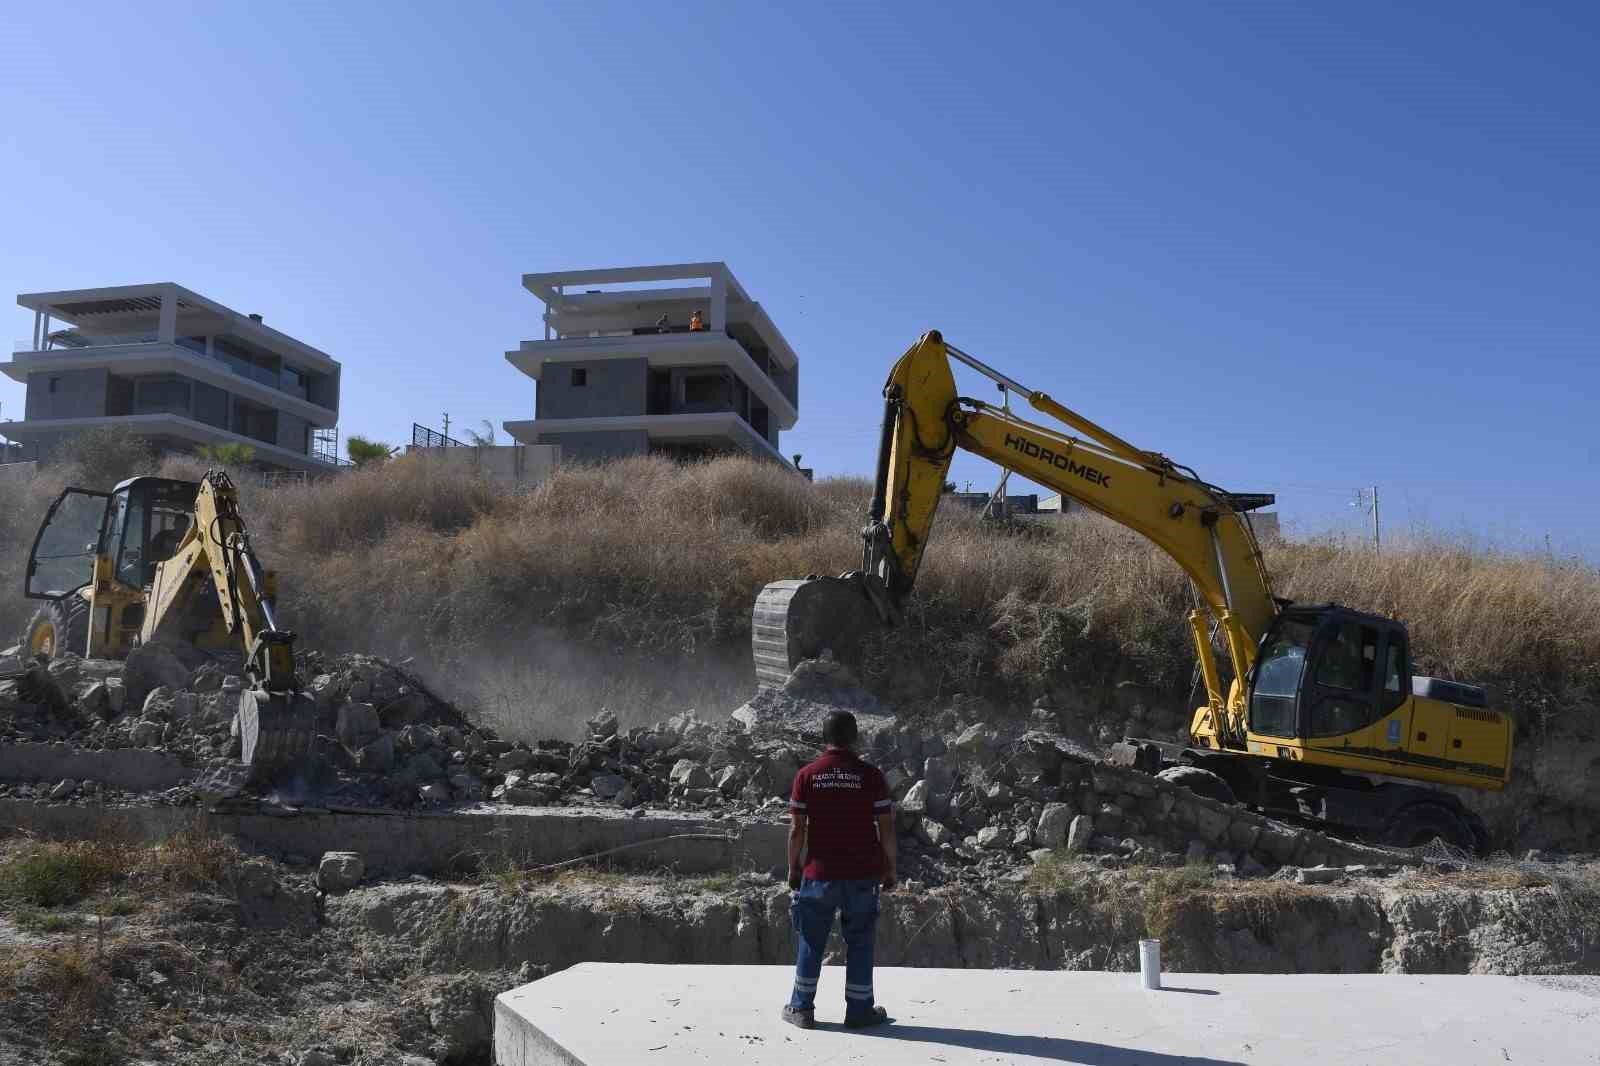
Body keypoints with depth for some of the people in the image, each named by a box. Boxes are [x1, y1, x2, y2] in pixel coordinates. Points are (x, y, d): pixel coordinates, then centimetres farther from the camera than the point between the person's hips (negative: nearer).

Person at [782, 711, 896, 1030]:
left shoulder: (807, 775, -5)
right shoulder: (871, 776, -6)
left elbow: (797, 828, -3)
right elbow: (887, 828, -5)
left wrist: (793, 868, 8)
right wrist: (890, 869, 7)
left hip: (819, 874, 1)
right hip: (863, 875, 0)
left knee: (811, 941, 12)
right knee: (859, 942, 11)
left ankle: (802, 1009, 20)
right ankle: (859, 1011, 18)